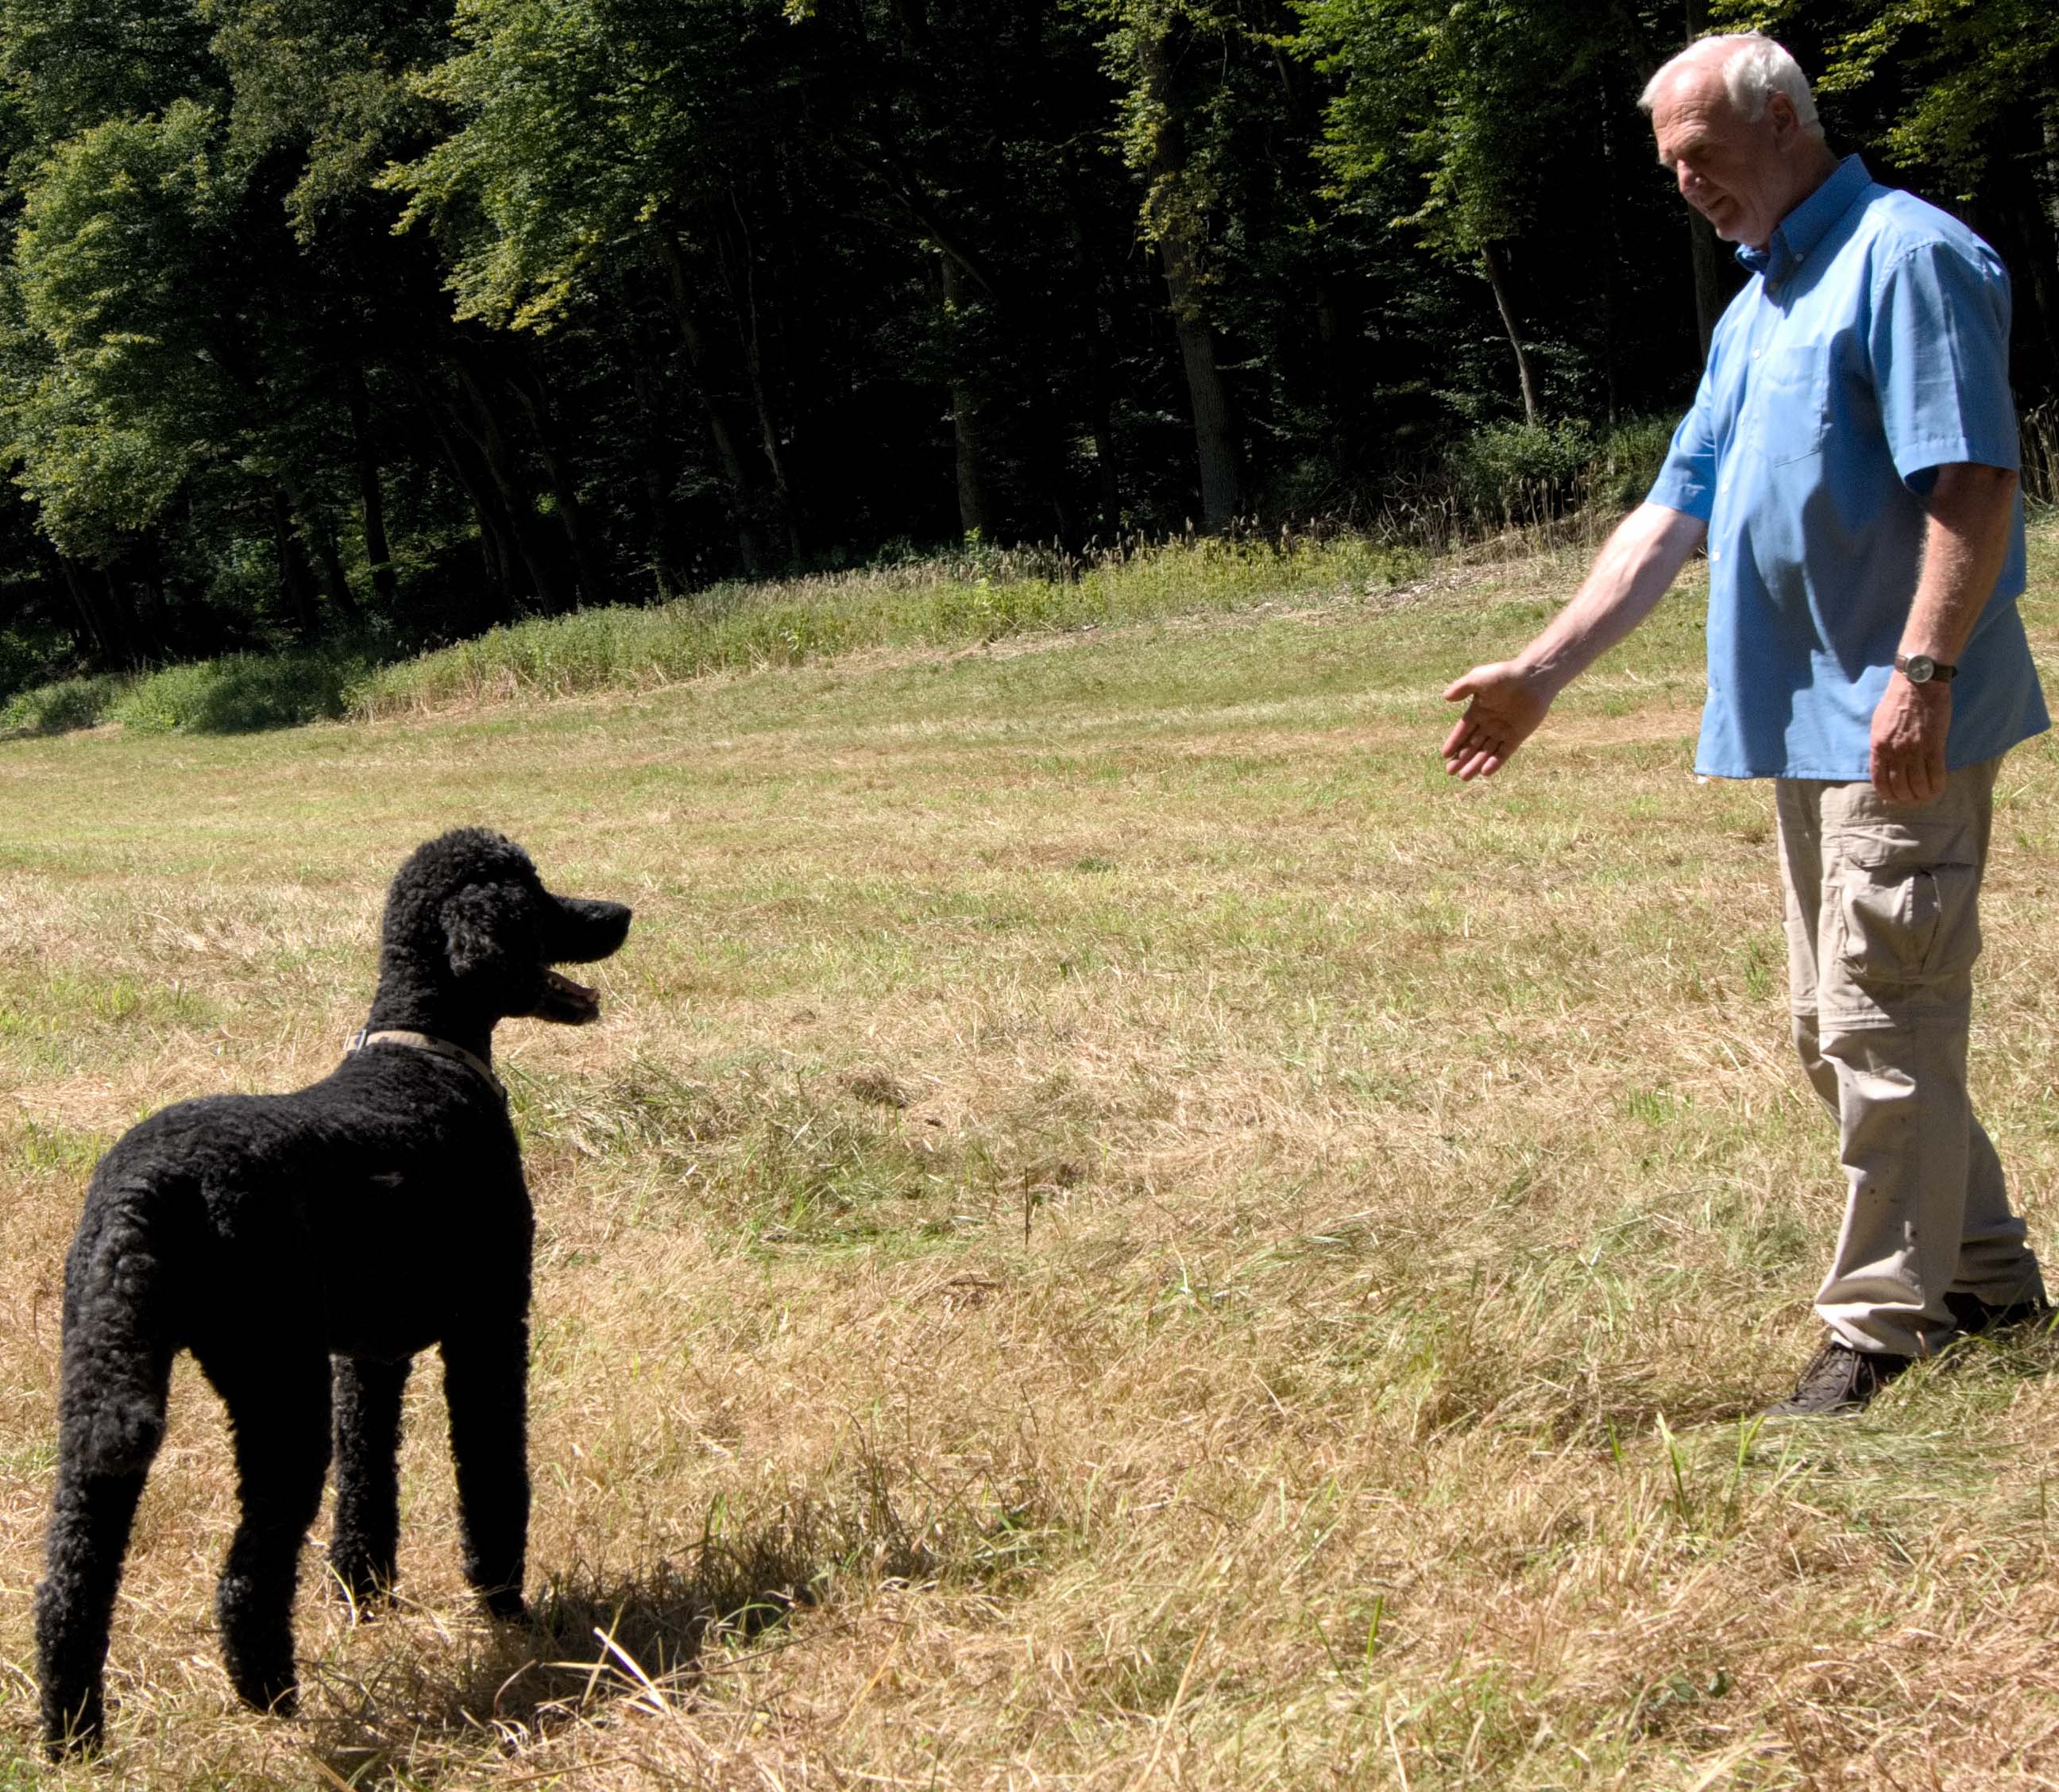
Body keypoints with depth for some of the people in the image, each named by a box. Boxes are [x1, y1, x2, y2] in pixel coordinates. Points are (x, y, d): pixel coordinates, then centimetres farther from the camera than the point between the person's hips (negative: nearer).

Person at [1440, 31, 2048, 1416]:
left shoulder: (1908, 259, -10)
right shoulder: (1754, 311, 20)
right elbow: (1676, 512, 20)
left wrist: (1921, 672, -26)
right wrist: (1542, 673, 14)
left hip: (1903, 726, -10)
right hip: (1812, 726, 10)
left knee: (1885, 1027, -7)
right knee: (1840, 1028, 15)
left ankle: (1883, 1327, 0)